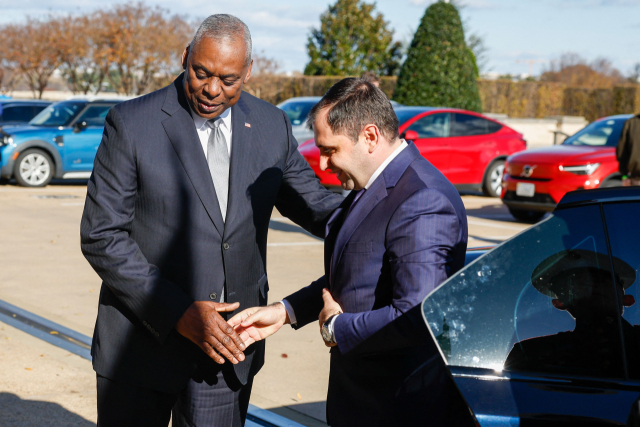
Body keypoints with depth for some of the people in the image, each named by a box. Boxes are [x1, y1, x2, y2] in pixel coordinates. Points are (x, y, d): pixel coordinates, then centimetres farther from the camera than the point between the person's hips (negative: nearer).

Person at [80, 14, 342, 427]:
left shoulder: (271, 126, 3)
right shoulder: (132, 123, -9)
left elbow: (311, 201, 15)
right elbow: (101, 236, -10)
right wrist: (177, 313, -18)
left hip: (228, 344, 3)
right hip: (142, 342, -2)